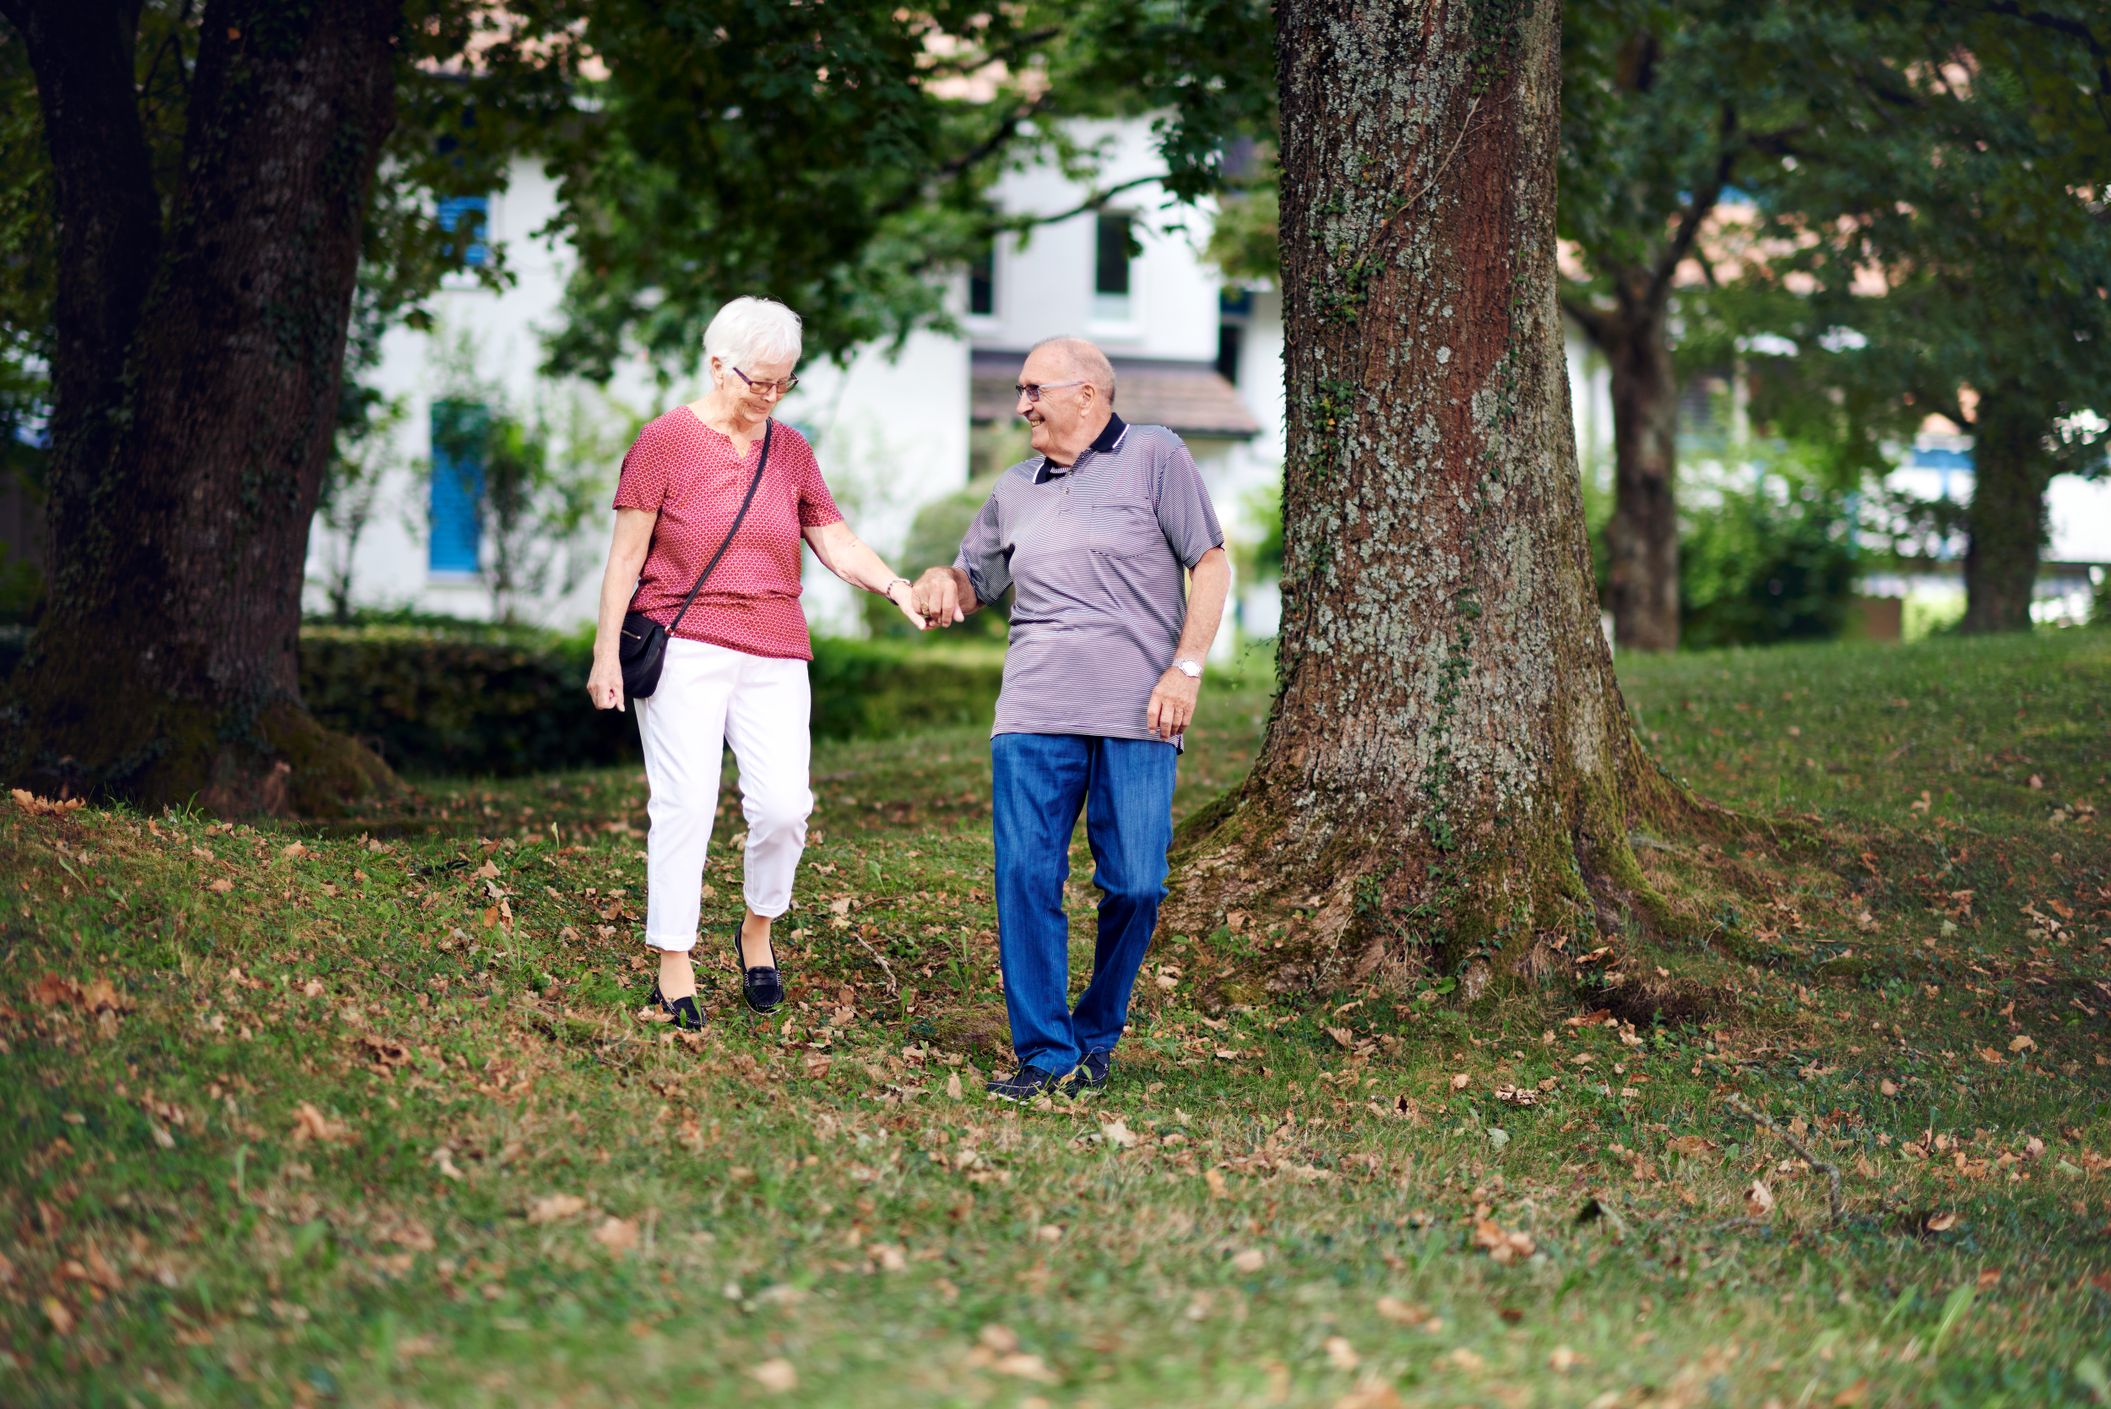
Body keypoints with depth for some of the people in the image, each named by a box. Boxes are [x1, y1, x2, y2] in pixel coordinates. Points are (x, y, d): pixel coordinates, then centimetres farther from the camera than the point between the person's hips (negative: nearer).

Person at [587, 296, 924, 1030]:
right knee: (685, 803, -7)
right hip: (683, 648, -4)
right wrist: (606, 651, -4)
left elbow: (837, 543, 9)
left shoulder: (791, 450, 13)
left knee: (783, 805, -7)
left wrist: (895, 588, -10)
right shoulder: (666, 440, -1)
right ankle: (673, 962, 2)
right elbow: (626, 554, -1)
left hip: (773, 654, 4)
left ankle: (757, 930, 18)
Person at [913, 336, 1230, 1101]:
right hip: (1033, 717, 4)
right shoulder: (1015, 489, 18)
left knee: (1134, 887, -4)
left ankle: (1096, 1037, 16)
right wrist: (942, 582, 4)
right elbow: (976, 580, 29)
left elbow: (1211, 565, 2)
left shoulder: (1154, 457, 5)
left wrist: (1186, 666, -8)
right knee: (1026, 880, -8)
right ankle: (1044, 1052, -1)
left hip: (1136, 720, -3)